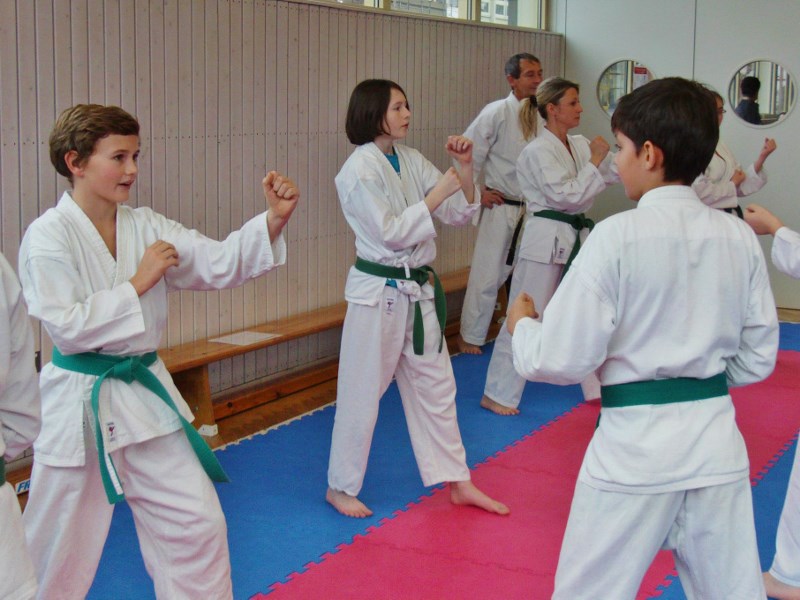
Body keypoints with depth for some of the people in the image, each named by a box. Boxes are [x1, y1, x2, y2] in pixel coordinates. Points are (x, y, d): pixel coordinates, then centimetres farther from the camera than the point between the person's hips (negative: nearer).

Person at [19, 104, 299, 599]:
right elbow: (67, 325, -20)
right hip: (81, 409, -5)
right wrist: (138, 284, -19)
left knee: (198, 525, 8)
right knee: (58, 547, 9)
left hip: (148, 396, 5)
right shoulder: (47, 237, -13)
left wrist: (274, 220, -19)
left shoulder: (147, 227, 3)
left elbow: (220, 264, -5)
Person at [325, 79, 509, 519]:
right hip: (378, 291, -7)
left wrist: (465, 169, -6)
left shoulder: (411, 161, 7)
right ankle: (341, 487, 20)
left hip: (418, 289, 8)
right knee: (362, 392, 3)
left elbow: (459, 214, 8)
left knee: (435, 386, 14)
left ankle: (458, 483, 25)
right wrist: (436, 195, -17)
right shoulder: (359, 170, -14)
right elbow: (389, 233, -19)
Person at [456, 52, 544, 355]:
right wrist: (478, 193, -9)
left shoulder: (541, 114, 4)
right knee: (488, 274, 0)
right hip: (501, 208, -5)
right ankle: (470, 336, 15)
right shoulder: (497, 113, -11)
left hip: (533, 211, 5)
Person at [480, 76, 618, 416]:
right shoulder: (538, 152, -13)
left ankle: (598, 387, 29)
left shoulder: (579, 145, 9)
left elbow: (619, 172, 9)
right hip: (546, 240, -8)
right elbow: (567, 195, -19)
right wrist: (595, 161, -13)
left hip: (577, 238, 8)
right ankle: (497, 395, 8)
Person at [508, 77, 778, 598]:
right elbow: (757, 359, 8)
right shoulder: (740, 238, 0)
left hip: (635, 445, -5)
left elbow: (563, 358, -13)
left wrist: (521, 325, 6)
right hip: (717, 441, 5)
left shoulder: (618, 237, -16)